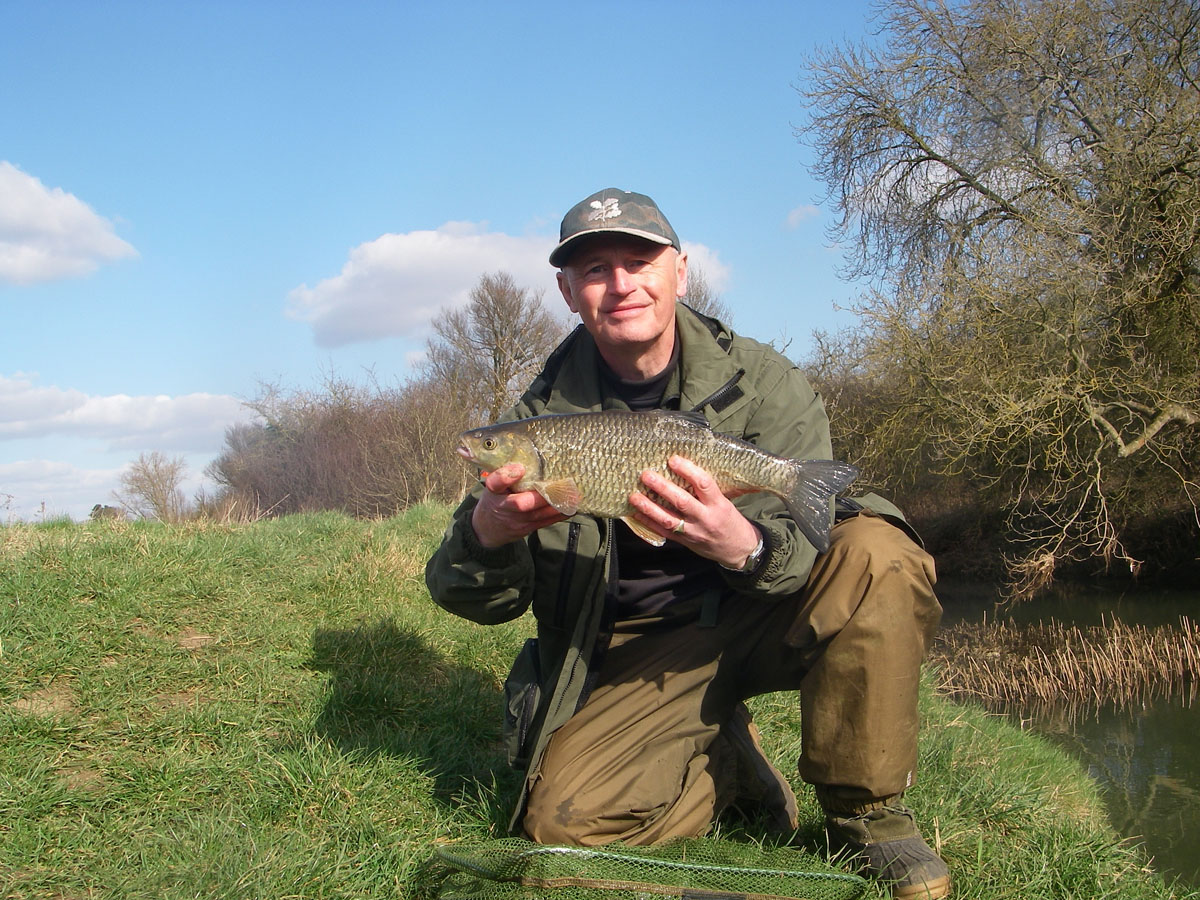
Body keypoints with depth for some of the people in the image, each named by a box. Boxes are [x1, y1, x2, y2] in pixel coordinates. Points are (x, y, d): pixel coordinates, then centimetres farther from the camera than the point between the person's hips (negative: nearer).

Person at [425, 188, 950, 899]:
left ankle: (867, 813, -11)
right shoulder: (544, 413, -3)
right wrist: (486, 533, -31)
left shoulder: (762, 381, -7)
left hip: (763, 619, -1)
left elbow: (812, 549, -15)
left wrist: (743, 547, -40)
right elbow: (485, 601, -6)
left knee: (876, 552, -29)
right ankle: (729, 763, 8)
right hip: (639, 654, 1)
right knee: (565, 815, -22)